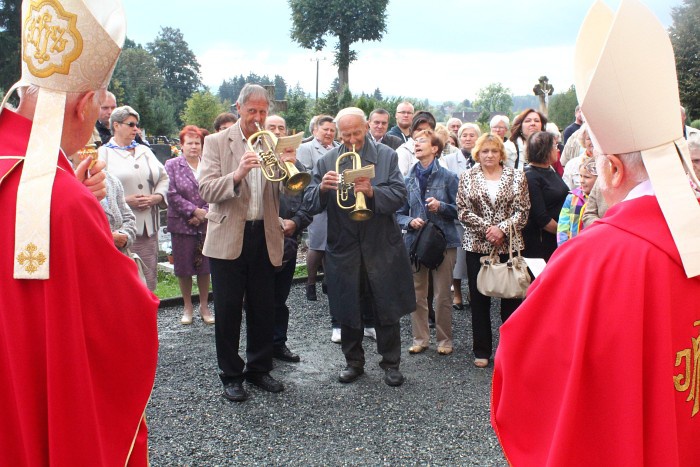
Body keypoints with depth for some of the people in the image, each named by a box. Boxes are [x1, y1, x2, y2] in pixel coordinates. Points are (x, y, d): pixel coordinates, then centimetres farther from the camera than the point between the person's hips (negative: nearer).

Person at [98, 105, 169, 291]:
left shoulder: (145, 151, 19)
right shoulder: (104, 153, 2)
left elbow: (163, 177, 18)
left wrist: (157, 197, -2)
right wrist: (125, 200, -15)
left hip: (148, 226, 5)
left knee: (148, 280, 6)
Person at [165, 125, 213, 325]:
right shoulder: (172, 165, 2)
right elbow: (171, 194, -8)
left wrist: (205, 213, -13)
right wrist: (194, 210, -13)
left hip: (206, 224, 1)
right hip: (182, 224, -1)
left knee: (205, 267, 7)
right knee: (184, 267, 6)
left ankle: (204, 307, 21)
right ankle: (188, 307, 21)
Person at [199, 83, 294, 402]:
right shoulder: (216, 142, 0)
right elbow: (206, 191, -10)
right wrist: (237, 174, -26)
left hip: (265, 237, 3)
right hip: (228, 238, -3)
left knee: (263, 309, 11)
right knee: (228, 310, 5)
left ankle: (259, 369, 28)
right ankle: (231, 375, 20)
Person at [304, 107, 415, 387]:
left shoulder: (387, 156, 1)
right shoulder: (326, 162, 4)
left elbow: (400, 196, -8)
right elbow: (311, 205, -2)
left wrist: (372, 191, -26)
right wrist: (321, 188, -23)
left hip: (382, 246, -1)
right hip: (343, 248, 1)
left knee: (387, 310, 7)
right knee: (347, 311, 11)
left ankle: (391, 363, 24)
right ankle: (354, 361, 29)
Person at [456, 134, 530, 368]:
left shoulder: (516, 177, 5)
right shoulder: (467, 177, 5)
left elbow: (522, 210, 0)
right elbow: (463, 211, -2)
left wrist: (502, 228, -14)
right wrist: (486, 228, -12)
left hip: (509, 245, 0)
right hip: (477, 246, 0)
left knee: (511, 297, 3)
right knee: (479, 299, 6)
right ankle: (482, 350, 18)